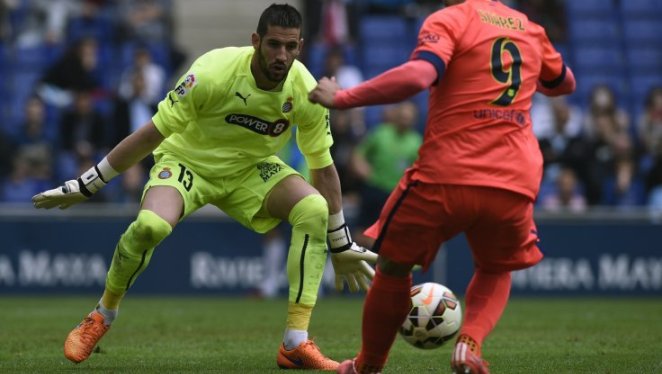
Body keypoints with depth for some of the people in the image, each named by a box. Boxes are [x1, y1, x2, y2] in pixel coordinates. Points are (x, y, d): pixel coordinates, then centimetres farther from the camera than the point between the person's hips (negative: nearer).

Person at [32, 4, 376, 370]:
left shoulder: (306, 92, -19)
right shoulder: (212, 72, -29)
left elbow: (323, 168, -5)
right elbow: (151, 134, -20)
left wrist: (341, 246, 2)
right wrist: (85, 186, -16)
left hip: (250, 171, 3)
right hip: (187, 161, -3)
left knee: (314, 209, -24)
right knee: (150, 225, -34)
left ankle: (296, 344, -19)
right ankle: (101, 316, -4)